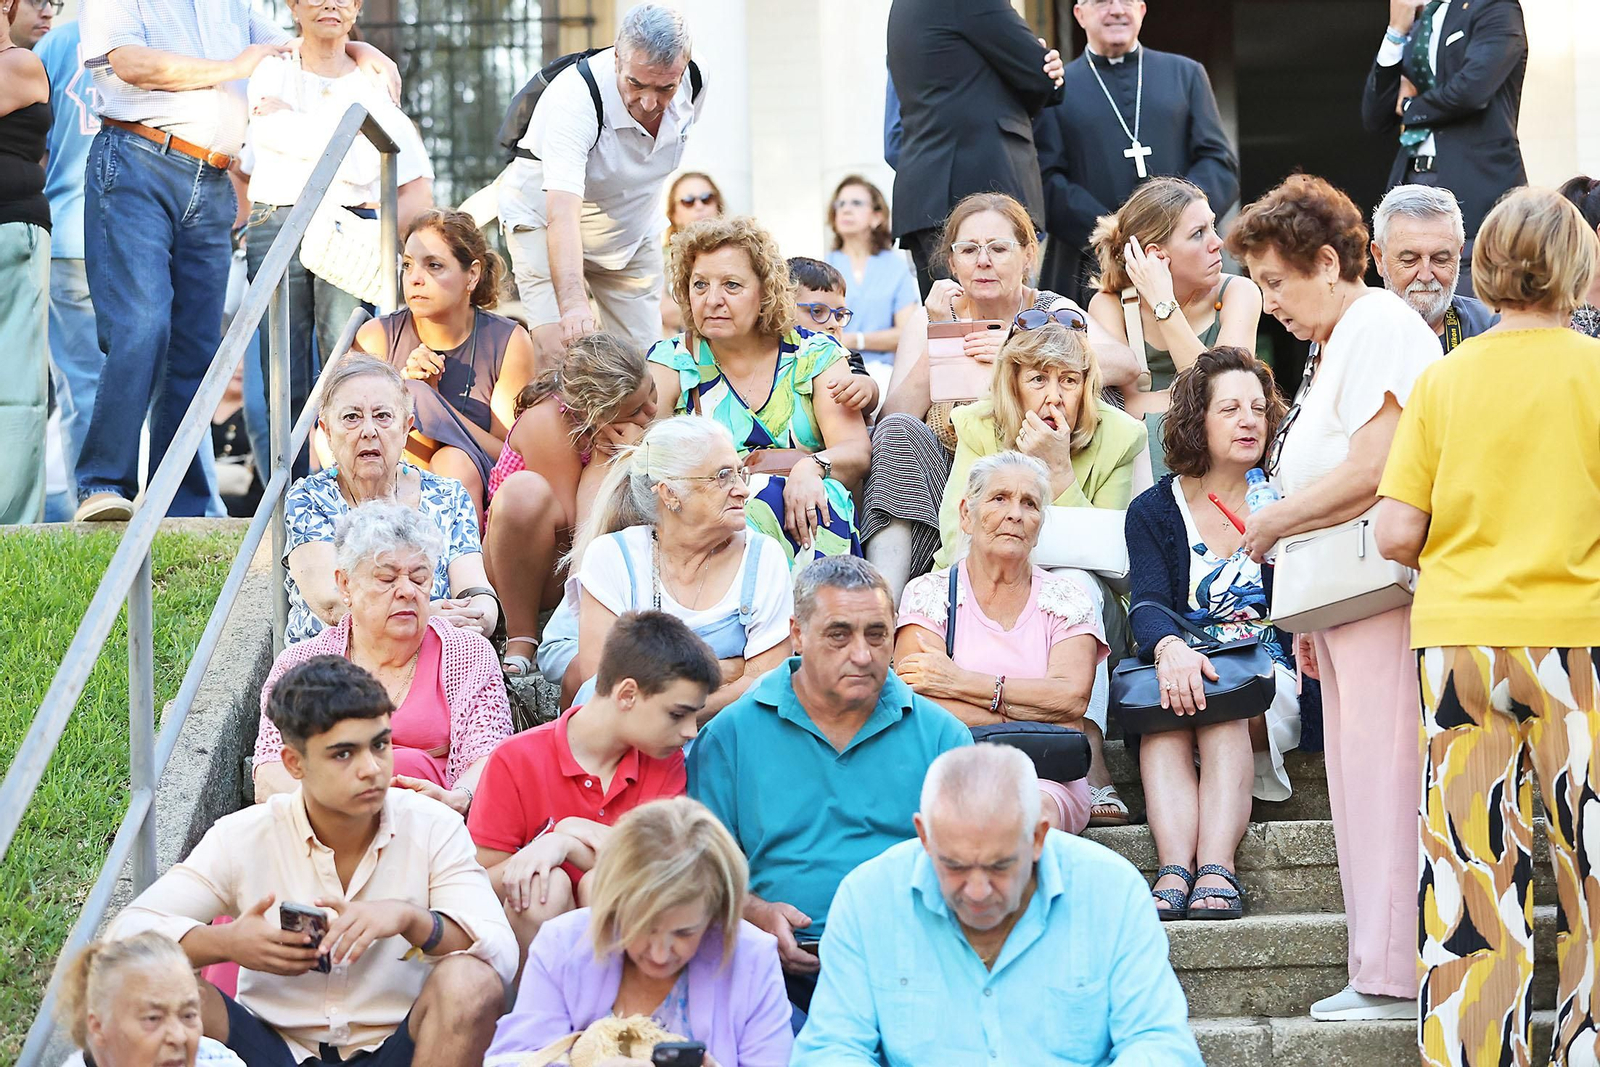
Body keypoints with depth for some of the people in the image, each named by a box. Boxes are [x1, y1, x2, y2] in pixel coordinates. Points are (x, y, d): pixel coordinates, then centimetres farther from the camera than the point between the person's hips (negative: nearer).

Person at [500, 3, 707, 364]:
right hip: (545, 219, -5)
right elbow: (562, 213, -47)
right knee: (559, 354, -24)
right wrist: (572, 303, -60)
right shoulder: (575, 96, -36)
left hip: (633, 230, 5)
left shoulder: (696, 81, -18)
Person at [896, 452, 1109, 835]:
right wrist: (1035, 715, -8)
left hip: (1046, 777, 1)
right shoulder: (929, 593, 10)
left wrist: (959, 681, -8)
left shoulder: (1065, 600, 14)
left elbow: (1072, 699, -4)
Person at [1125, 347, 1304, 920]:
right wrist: (1170, 649, -32)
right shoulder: (1154, 510, 11)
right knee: (1164, 709, -34)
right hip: (1183, 669, 0)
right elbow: (1148, 607, -7)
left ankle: (1217, 868, -49)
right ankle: (1175, 868, -50)